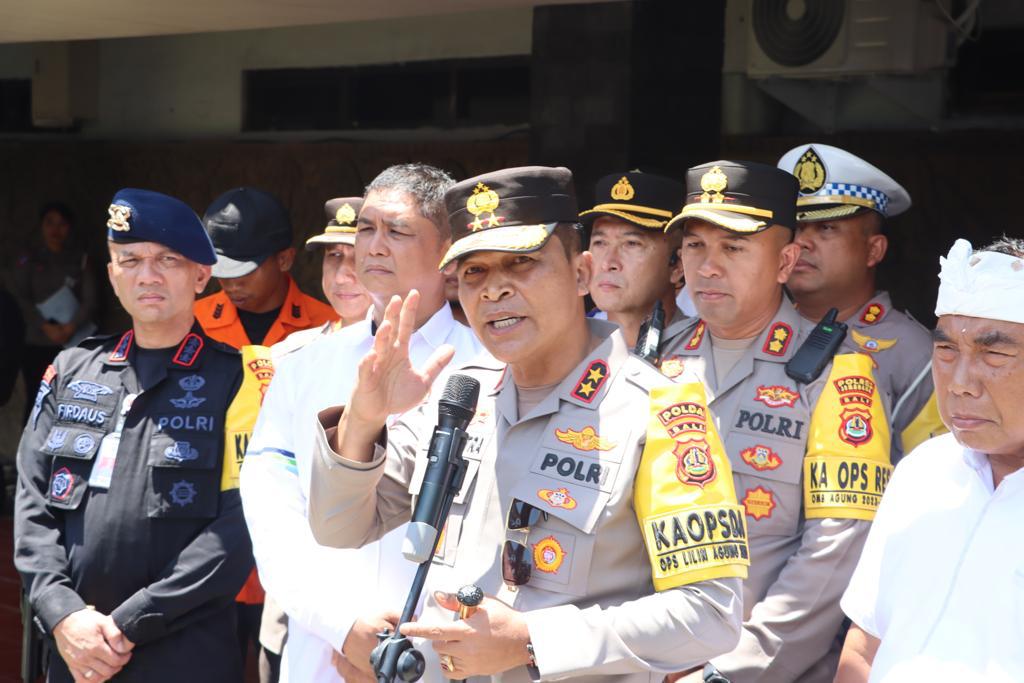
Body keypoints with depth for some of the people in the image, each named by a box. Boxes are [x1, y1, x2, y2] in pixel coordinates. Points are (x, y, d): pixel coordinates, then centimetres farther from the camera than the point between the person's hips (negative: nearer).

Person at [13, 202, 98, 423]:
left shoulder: (80, 260, 8)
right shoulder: (28, 260, 6)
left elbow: (90, 300, 0)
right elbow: (19, 299, -3)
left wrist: (71, 327, -17)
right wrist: (46, 327, -16)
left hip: (72, 344, 0)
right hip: (35, 344, 0)